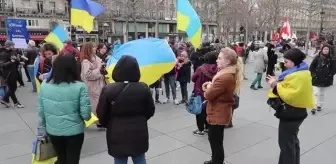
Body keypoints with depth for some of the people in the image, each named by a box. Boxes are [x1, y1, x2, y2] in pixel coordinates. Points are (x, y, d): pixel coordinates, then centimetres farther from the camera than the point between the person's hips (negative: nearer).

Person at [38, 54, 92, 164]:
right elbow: (86, 114, -17)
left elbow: (41, 111, 1)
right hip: (74, 131, -4)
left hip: (52, 131, 4)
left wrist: (42, 129, 15)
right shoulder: (79, 87, -19)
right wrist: (87, 117, 5)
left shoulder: (44, 85, -6)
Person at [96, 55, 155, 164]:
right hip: (139, 132, 2)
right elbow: (150, 111, 1)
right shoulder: (144, 88, -9)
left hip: (117, 134, -1)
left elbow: (101, 114, -7)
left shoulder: (108, 89, -15)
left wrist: (109, 125, 14)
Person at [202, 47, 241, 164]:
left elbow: (208, 95, -26)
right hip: (220, 112, 11)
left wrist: (208, 87, -5)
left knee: (216, 142, 6)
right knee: (214, 139, 25)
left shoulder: (225, 77, -29)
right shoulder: (229, 73, 5)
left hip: (218, 114, -11)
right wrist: (210, 86, -4)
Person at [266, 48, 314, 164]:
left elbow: (289, 95, -29)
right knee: (292, 140, 24)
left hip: (291, 113, -11)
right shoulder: (300, 73, 10)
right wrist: (277, 82, 2)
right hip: (294, 112, 11)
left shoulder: (299, 76, -23)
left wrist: (276, 86, -22)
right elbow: (289, 88, 14)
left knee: (286, 143, 0)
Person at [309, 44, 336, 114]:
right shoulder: (317, 57, -5)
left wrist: (329, 75, -9)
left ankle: (319, 105, 29)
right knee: (316, 93, -4)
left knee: (322, 94, 16)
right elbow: (312, 66, -2)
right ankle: (314, 107, 0)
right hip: (316, 79, -2)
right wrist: (313, 74, -8)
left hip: (326, 80, 2)